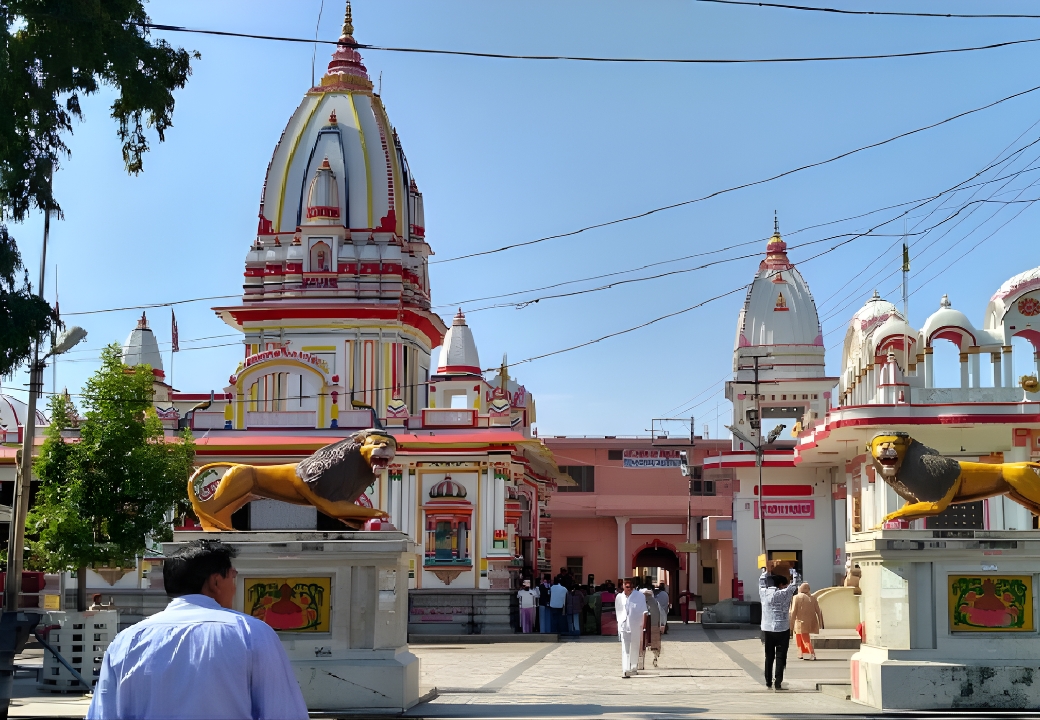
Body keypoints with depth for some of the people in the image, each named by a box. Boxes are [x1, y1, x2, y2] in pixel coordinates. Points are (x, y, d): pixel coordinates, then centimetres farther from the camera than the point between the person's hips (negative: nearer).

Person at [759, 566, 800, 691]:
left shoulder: (764, 593, 2)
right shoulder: (784, 594, -8)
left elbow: (762, 581, 23)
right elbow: (795, 583, 5)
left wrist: (765, 571, 40)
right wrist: (793, 571, 23)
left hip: (767, 629, 4)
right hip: (782, 630, -4)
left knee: (769, 657, 13)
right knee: (780, 657, 0)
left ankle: (768, 682, 17)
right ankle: (778, 683, -4)